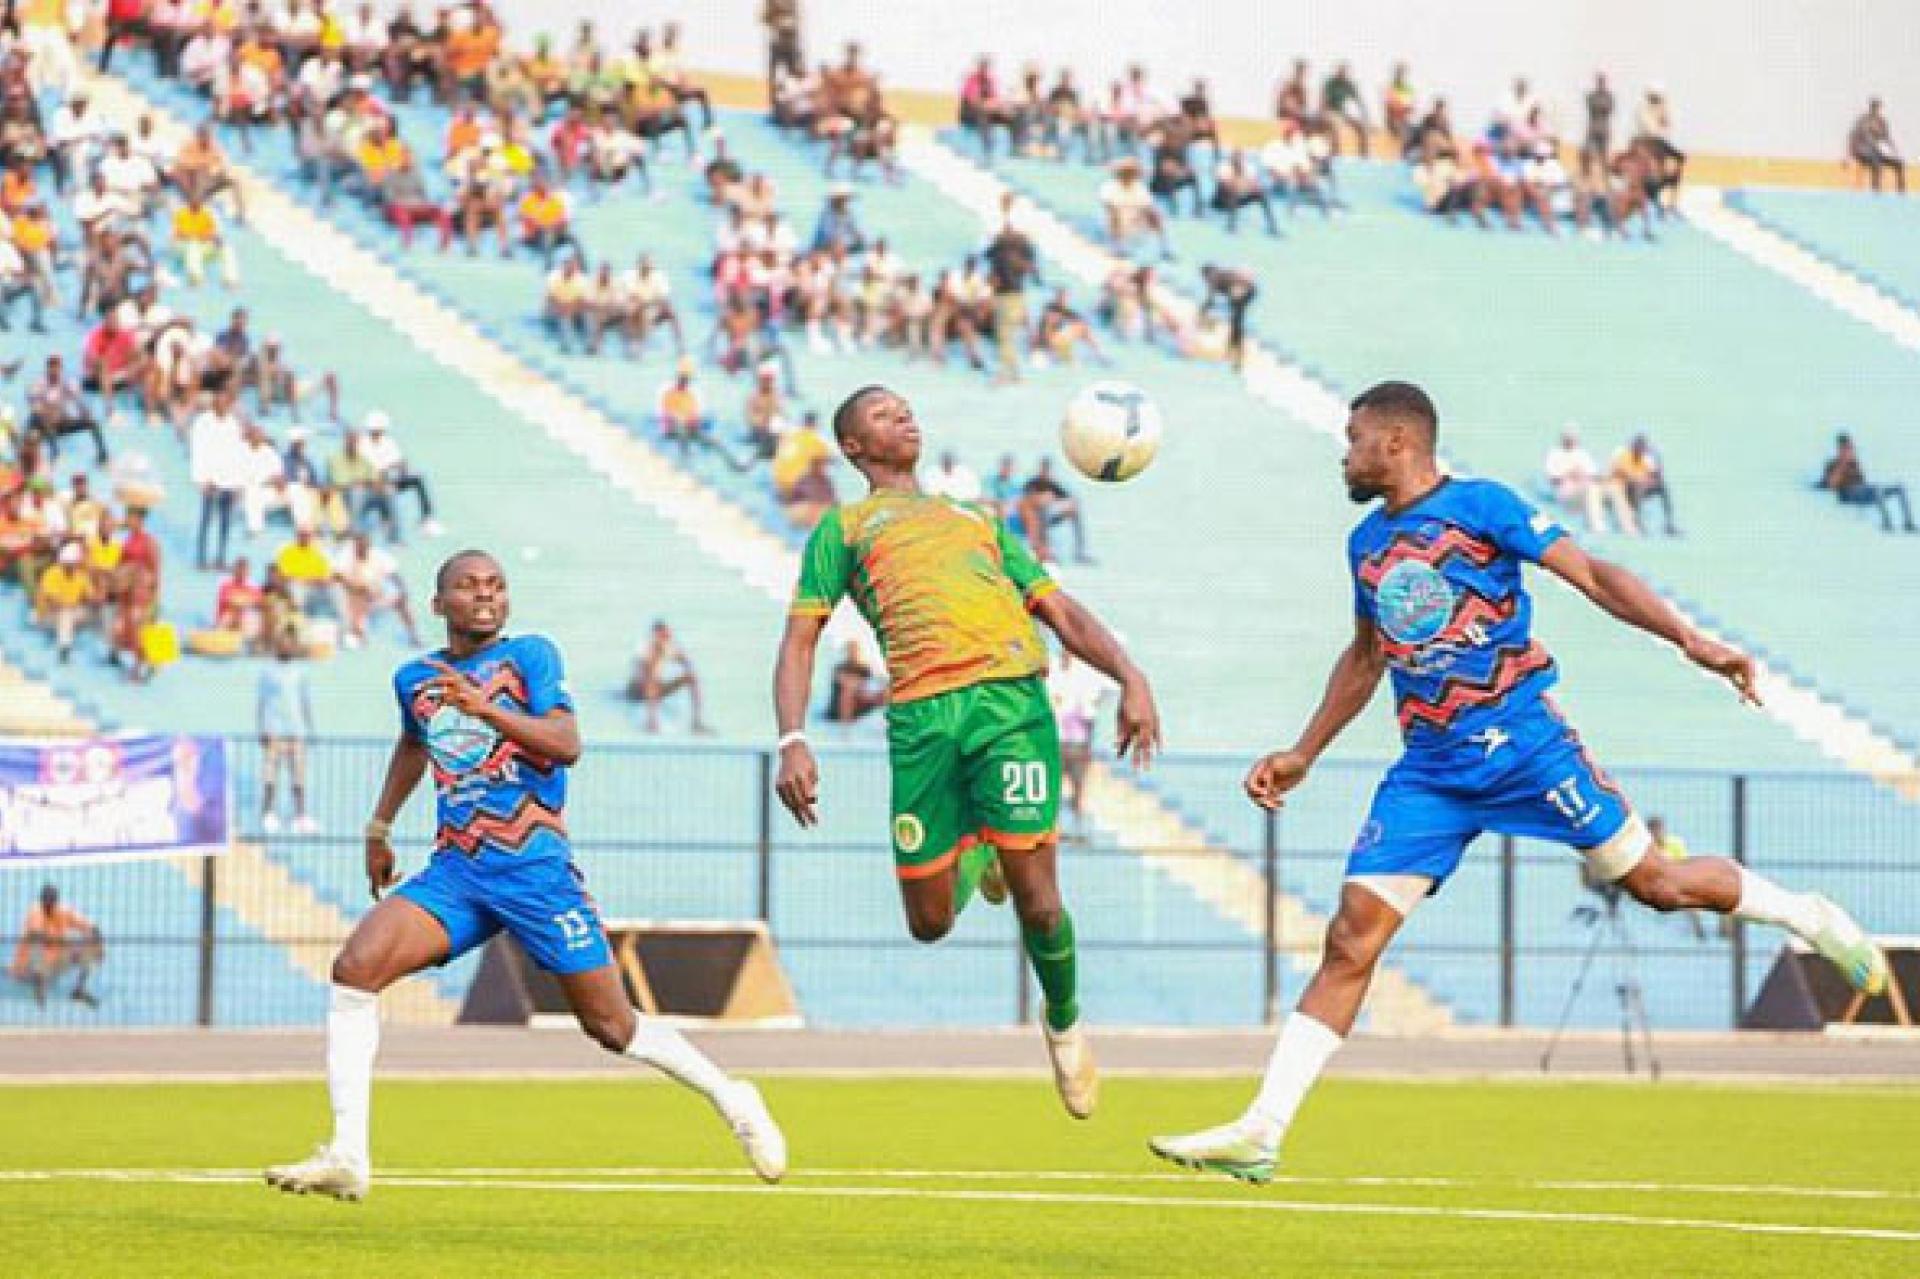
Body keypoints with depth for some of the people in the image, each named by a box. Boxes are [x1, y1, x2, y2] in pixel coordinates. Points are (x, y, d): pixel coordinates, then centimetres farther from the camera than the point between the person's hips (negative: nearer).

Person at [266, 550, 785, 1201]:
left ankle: (731, 1099, 27)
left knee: (610, 1025, 1)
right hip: (455, 871, 4)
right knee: (355, 966, -19)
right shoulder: (414, 679, 12)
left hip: (536, 867, -4)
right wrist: (379, 827, 37)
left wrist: (484, 708, -27)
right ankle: (347, 1158, -20)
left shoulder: (530, 655, -1)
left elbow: (565, 744, -16)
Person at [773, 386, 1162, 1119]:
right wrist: (792, 741, -5)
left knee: (1034, 896, -10)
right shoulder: (844, 527, 22)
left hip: (1011, 698, 1)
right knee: (930, 922, -3)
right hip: (921, 715, -1)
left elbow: (1061, 612, 25)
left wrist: (1130, 677, 7)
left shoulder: (977, 519, 31)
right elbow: (800, 638, 12)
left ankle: (1064, 1023, 19)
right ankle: (976, 854, 32)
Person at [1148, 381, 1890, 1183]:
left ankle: (1809, 917, 27)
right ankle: (1260, 1133, -10)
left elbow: (1592, 576, -8)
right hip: (1429, 770, 5)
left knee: (1655, 883, -1)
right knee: (1351, 939, -6)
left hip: (1521, 741, -5)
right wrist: (1302, 756, 28)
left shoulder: (1480, 506, -5)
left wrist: (1688, 640, -18)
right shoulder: (1366, 543, 14)